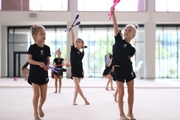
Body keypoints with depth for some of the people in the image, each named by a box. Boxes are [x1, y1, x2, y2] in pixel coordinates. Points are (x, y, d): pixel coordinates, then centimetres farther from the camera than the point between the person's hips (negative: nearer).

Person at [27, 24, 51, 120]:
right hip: (35, 73, -4)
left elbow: (48, 60, 6)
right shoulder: (32, 47, -8)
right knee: (36, 94, -3)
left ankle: (40, 107, 38)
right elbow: (29, 59, -13)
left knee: (43, 96, 7)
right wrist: (39, 63, -28)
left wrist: (47, 65, -16)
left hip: (44, 74, 4)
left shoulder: (47, 48, 3)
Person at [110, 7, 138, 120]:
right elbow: (115, 25, -10)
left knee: (131, 92, 9)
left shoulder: (132, 49, 1)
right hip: (119, 70, -2)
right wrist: (113, 13, -16)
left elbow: (127, 58, 3)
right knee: (121, 92, 2)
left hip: (128, 69, 2)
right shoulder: (119, 40, -2)